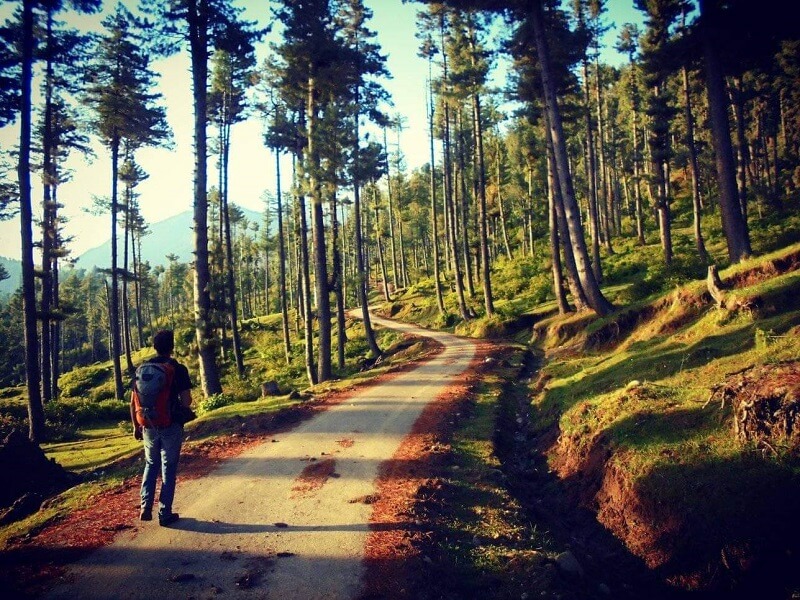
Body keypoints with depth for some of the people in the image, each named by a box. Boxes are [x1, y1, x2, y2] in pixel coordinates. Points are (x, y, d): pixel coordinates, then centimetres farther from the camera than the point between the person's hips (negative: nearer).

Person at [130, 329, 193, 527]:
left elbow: (133, 402, 4)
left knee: (150, 465, 21)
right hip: (171, 426, -4)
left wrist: (136, 426, 13)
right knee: (168, 468, 6)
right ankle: (165, 513, 9)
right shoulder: (178, 369, -10)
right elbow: (186, 401, -13)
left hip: (149, 426, 4)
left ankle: (146, 508, 13)